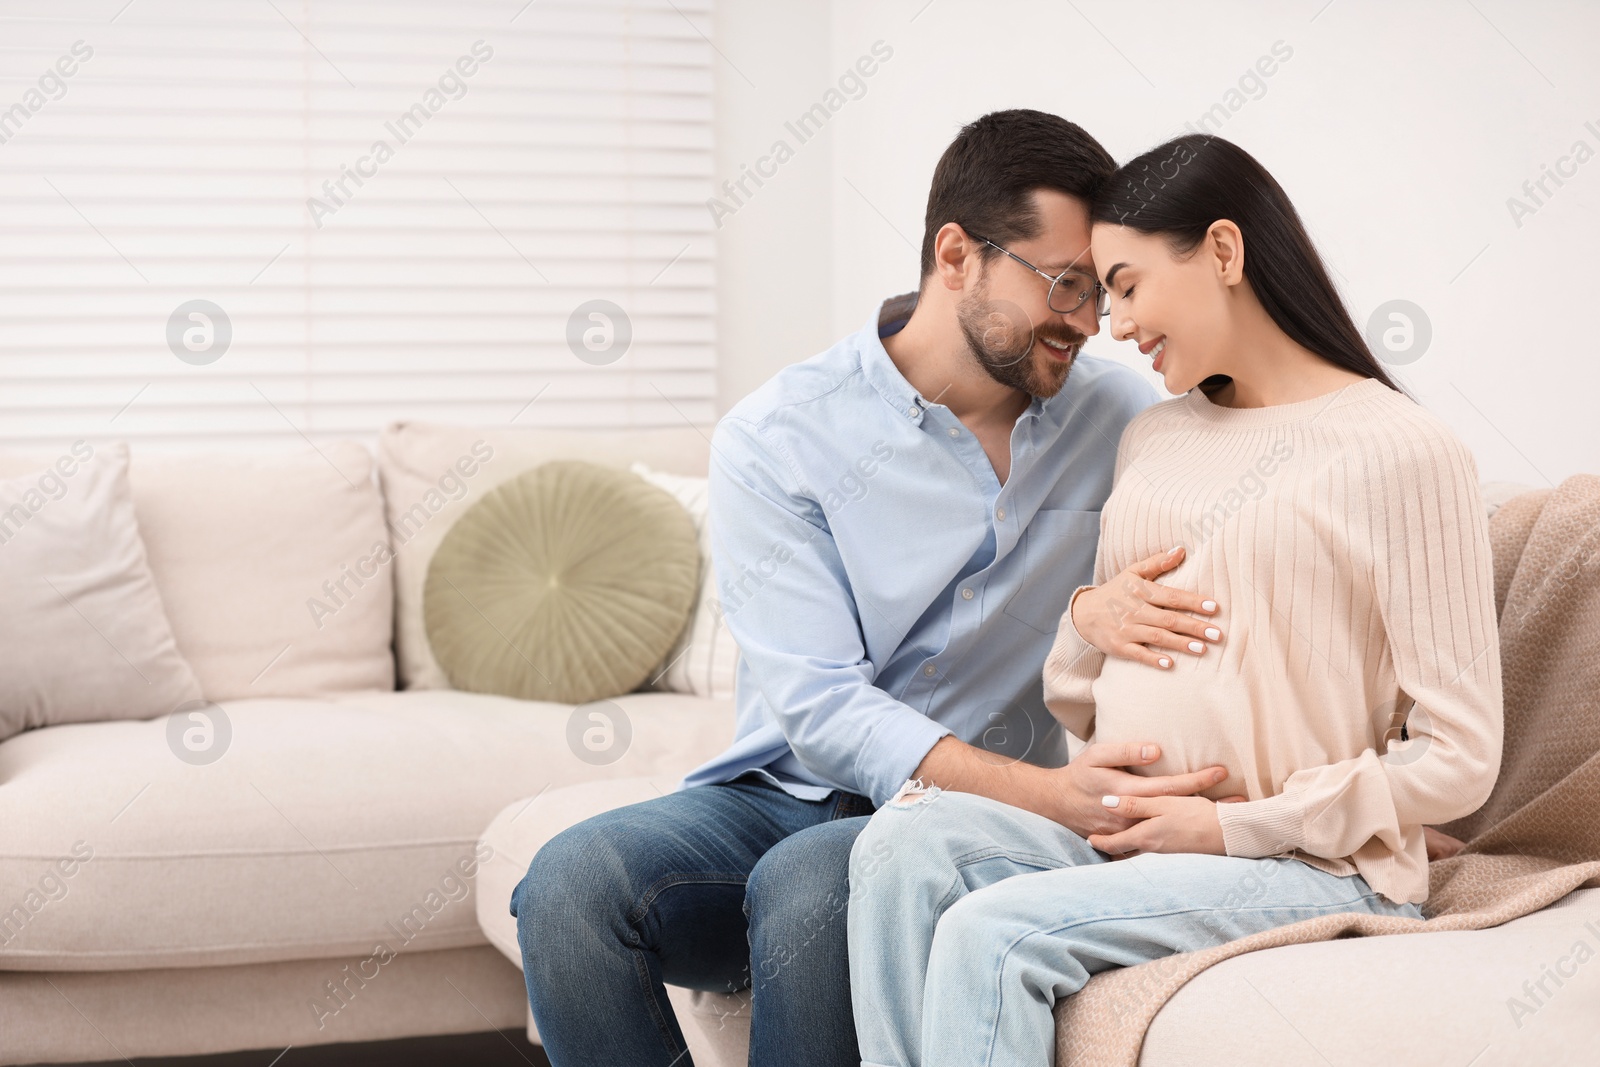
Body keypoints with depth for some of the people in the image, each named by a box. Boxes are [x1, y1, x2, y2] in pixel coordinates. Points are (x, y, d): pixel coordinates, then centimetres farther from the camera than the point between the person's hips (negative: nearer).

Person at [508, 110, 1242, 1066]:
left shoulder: (1121, 419, 4)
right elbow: (821, 709, -14)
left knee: (807, 882, -34)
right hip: (788, 797, 1)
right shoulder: (775, 439, -6)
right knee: (574, 880, -28)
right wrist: (1042, 792, -29)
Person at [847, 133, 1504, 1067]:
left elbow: (1458, 758, -9)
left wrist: (1232, 827, -12)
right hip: (1126, 831, 7)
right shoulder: (1152, 438, 17)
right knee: (908, 836, -23)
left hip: (1312, 865, -6)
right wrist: (1088, 621, -1)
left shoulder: (1405, 453, -6)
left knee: (991, 934, -28)